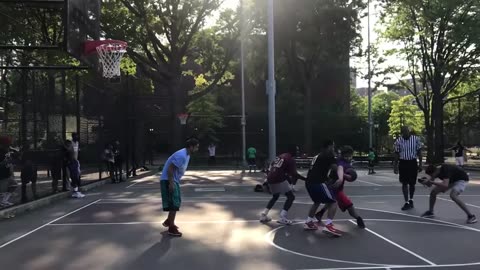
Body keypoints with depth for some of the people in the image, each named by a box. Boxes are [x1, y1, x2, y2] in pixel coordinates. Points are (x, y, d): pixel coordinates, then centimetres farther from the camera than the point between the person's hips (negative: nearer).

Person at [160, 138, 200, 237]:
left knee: (176, 203, 19)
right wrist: (171, 183, -26)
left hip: (174, 181, 10)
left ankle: (168, 222, 35)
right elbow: (170, 169, -26)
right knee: (174, 204, -7)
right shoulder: (181, 155, -23)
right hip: (168, 181, -10)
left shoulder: (186, 155, 10)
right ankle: (172, 229, 1)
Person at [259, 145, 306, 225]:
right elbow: (294, 174, -14)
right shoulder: (290, 159, -5)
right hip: (279, 180, -8)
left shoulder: (281, 156, 19)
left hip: (270, 179, 8)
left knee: (275, 197, 27)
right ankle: (282, 218, -7)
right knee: (291, 197, 2)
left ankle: (263, 215, 22)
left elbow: (272, 167, 27)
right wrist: (305, 179, -11)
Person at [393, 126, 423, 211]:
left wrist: (420, 164, -2)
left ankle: (411, 200, 28)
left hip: (413, 163, 0)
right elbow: (396, 154, 2)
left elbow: (419, 152, 2)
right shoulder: (398, 141, -3)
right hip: (403, 163, 0)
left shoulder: (416, 139, -5)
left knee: (412, 183, 8)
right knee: (404, 183, -1)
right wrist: (395, 166, 0)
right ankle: (407, 202, 5)